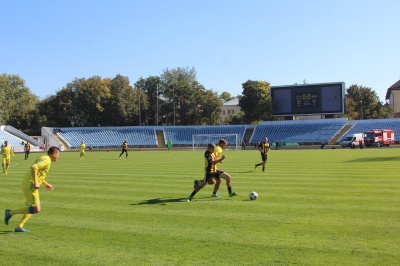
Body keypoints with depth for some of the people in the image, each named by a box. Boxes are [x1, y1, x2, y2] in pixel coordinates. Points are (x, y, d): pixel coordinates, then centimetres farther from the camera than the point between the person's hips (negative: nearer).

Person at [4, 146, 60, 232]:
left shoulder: (43, 158, 19)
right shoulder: (47, 160, -12)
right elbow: (34, 167, -27)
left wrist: (46, 184, 29)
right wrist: (35, 183, -25)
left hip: (27, 184, 10)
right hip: (30, 186, -10)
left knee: (32, 208, 19)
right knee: (36, 210, -9)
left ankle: (19, 227, 17)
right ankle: (11, 212, -3)